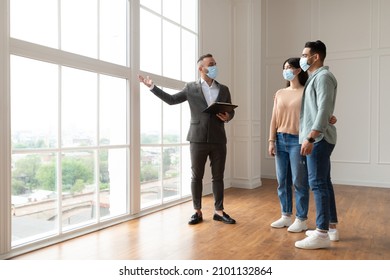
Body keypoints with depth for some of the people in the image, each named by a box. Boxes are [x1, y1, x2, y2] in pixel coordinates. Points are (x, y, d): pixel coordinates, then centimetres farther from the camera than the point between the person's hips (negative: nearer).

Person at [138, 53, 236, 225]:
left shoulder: (223, 89, 12)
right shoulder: (191, 88, 7)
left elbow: (231, 111, 16)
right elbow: (171, 99, 11)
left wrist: (227, 117, -7)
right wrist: (152, 87, 4)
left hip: (218, 140, 2)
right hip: (198, 139, -1)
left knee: (218, 177, 7)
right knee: (196, 177, 4)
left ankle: (219, 211, 18)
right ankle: (197, 211, 16)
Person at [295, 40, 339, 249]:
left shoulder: (323, 76, -10)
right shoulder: (314, 77, 21)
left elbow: (324, 110, -21)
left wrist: (310, 138, -26)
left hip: (318, 138, -10)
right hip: (317, 138, 10)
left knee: (318, 184, -10)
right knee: (324, 183, 12)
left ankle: (322, 235, -5)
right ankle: (331, 227, 21)